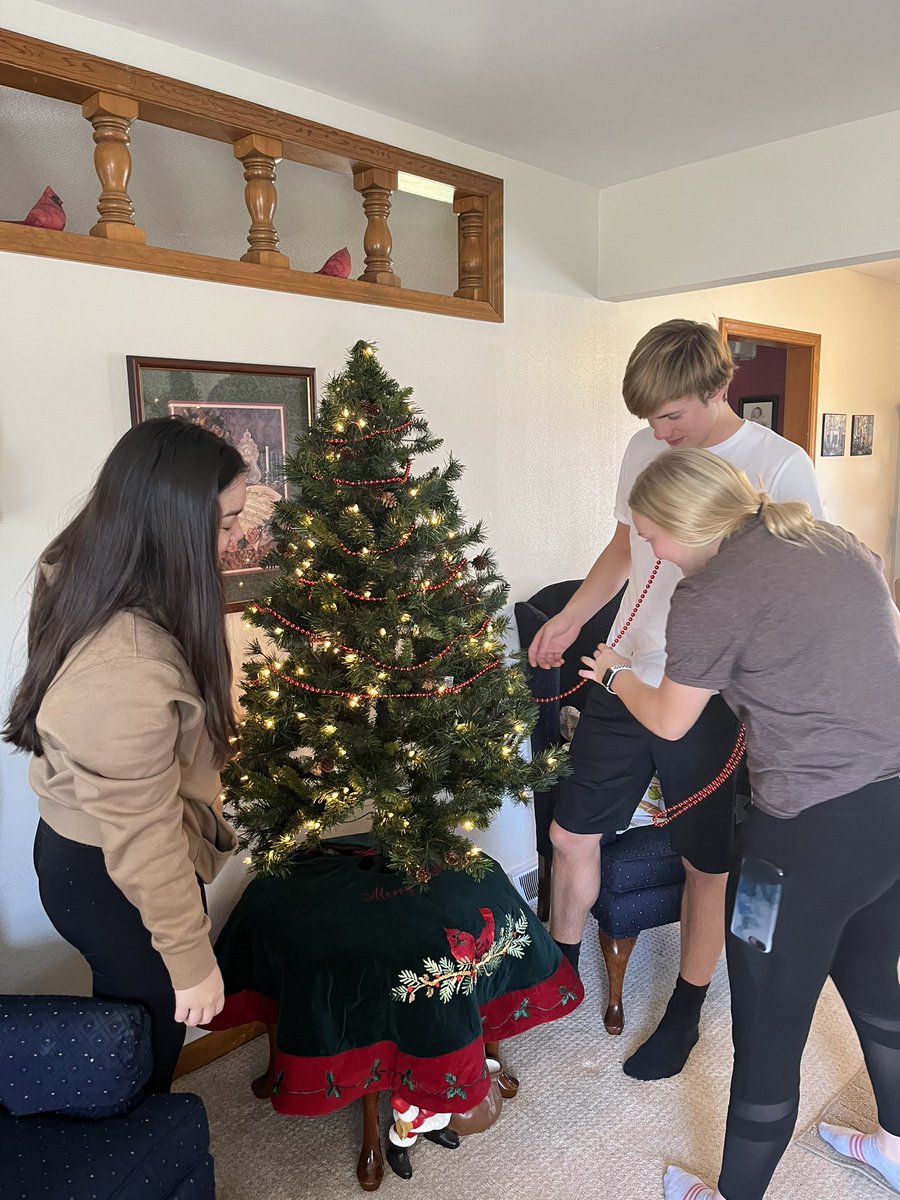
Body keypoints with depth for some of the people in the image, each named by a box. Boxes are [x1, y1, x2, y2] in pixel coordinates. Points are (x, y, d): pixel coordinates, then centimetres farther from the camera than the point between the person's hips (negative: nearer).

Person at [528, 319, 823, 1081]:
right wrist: (571, 618, 8)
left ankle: (686, 1009, 37)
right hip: (623, 679, 5)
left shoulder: (780, 467, -12)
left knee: (707, 863, 13)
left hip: (709, 700, -5)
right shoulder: (644, 450, 4)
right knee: (572, 837, 13)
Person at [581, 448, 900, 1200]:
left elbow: (669, 722, 0)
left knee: (770, 1023, 11)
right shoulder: (837, 540, 6)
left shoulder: (711, 595, -13)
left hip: (814, 831, -8)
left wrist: (617, 676, 19)